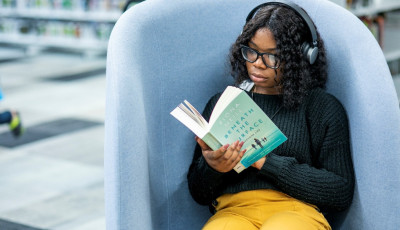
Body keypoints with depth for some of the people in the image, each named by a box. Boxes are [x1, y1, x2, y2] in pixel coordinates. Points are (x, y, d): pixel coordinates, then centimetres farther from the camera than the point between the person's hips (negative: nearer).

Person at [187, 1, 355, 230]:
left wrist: (267, 162, -6)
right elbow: (199, 193, 19)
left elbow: (341, 192, 2)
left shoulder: (324, 107, 11)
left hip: (297, 210, -1)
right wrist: (210, 167, -7)